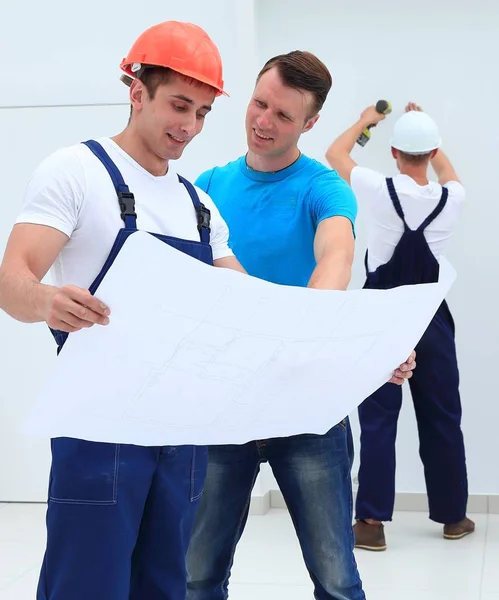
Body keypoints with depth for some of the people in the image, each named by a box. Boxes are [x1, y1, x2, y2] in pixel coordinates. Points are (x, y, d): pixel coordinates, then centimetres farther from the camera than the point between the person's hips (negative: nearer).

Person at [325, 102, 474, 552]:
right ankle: (452, 515, 23)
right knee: (442, 419, 11)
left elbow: (334, 153, 8)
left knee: (378, 420, 0)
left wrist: (364, 121, 23)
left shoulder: (381, 191, -11)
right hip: (431, 321, 2)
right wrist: (425, 129, 31)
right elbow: (446, 172, 23)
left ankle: (372, 522, -2)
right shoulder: (451, 198, -4)